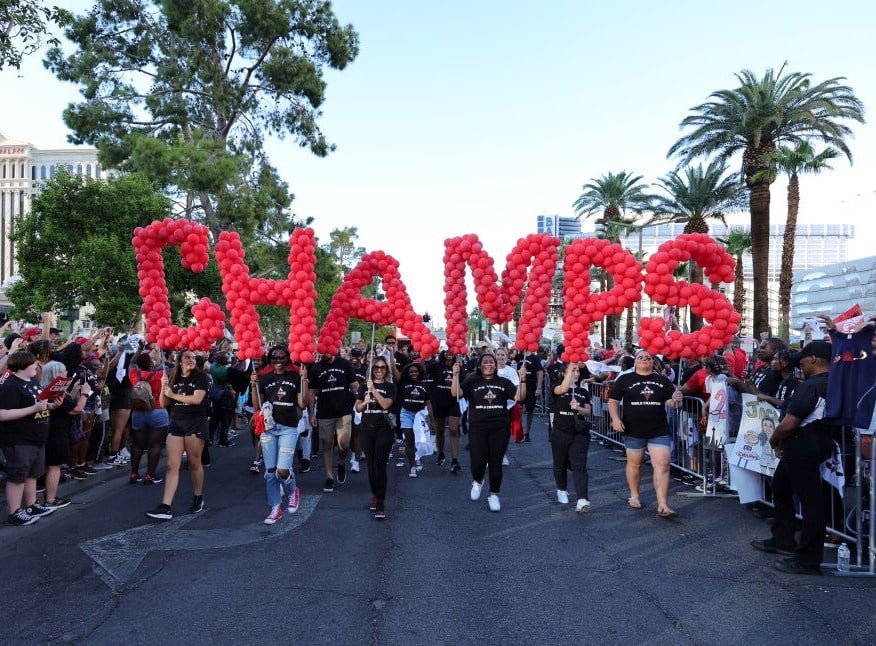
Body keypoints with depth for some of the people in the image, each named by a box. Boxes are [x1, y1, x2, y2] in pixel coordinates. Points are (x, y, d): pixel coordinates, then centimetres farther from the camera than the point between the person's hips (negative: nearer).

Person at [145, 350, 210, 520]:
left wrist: (173, 395, -9)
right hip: (176, 424, 4)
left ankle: (198, 498, 26)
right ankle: (165, 507, -6)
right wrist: (164, 388, -7)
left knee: (194, 463, 7)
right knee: (172, 465, -2)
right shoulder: (174, 378, 11)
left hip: (196, 423, -4)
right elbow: (164, 404, 10)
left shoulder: (201, 377, -3)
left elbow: (197, 399, -17)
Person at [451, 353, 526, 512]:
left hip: (500, 428, 1)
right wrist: (455, 375, -25)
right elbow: (455, 393, -11)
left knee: (496, 462, 5)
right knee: (478, 462, -4)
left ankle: (494, 494, 21)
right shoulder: (472, 381, 3)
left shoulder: (503, 382, 9)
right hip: (477, 428, -1)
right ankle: (477, 481, 30)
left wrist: (523, 379, -15)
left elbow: (520, 397, -1)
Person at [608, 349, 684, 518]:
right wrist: (615, 418, -12)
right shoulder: (624, 380, 2)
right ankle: (634, 496, 32)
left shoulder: (663, 381, 8)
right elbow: (613, 401, 3)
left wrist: (676, 400, -15)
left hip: (659, 431, 1)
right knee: (634, 463, 12)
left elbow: (671, 403, 9)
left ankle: (663, 506, -7)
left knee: (662, 465, -8)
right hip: (633, 430, -1)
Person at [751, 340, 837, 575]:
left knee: (810, 500, -1)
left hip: (802, 449, -10)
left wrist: (774, 440, -3)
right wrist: (784, 441, 12)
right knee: (780, 487, 22)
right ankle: (782, 540, 34)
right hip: (818, 443, 10)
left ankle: (808, 560, 9)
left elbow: (788, 424, -23)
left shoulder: (810, 386, -22)